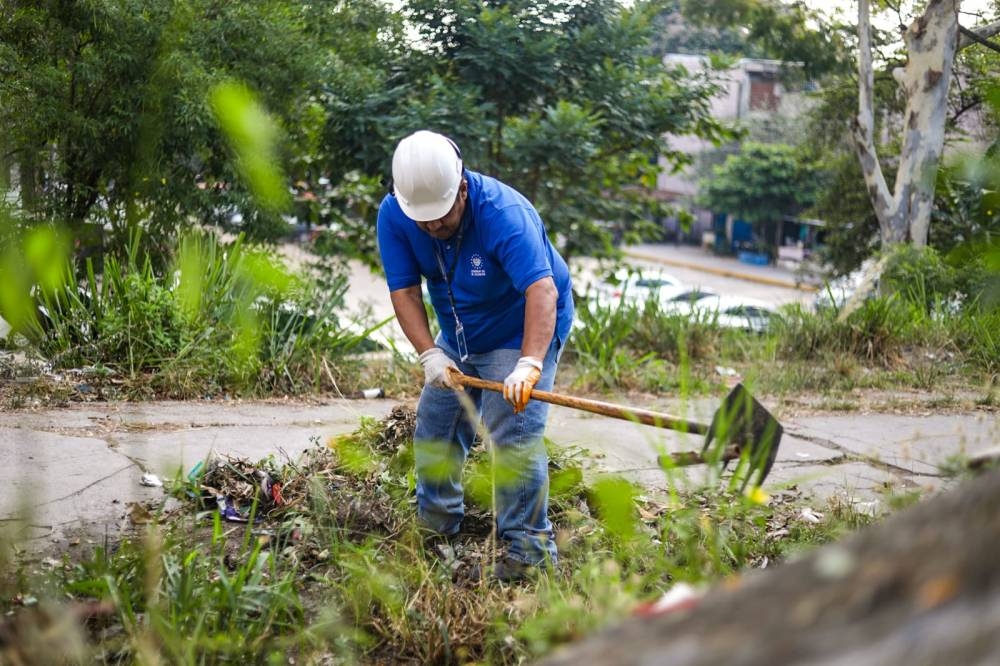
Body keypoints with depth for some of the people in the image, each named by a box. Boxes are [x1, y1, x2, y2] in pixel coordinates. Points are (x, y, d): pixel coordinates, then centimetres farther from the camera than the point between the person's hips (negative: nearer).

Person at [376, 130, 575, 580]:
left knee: (513, 435, -17)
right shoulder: (394, 215, -17)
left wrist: (529, 365, -56)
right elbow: (404, 291, -17)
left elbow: (542, 290, -44)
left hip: (526, 332, -6)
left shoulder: (503, 213, -34)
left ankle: (528, 547, -10)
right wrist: (429, 354, -31)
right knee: (434, 432, 12)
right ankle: (436, 525, 31)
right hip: (458, 338, 6)